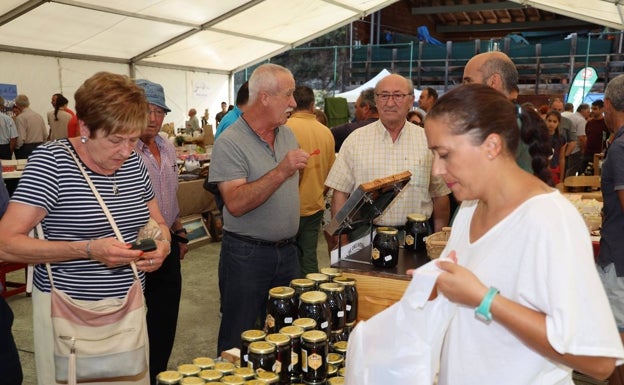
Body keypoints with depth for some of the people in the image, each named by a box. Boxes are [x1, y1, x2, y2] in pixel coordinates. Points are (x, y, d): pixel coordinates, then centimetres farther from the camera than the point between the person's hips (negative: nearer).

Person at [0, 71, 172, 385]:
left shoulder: (133, 163, 3)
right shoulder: (51, 160, -15)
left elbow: (157, 223, 15)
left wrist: (162, 244, -9)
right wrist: (88, 249, -28)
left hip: (128, 304, 6)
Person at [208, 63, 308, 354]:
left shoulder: (287, 135, 8)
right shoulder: (230, 142, -15)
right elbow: (235, 203, -26)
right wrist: (281, 172, -31)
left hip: (287, 251, 7)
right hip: (247, 255, -6)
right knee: (238, 342, 7)